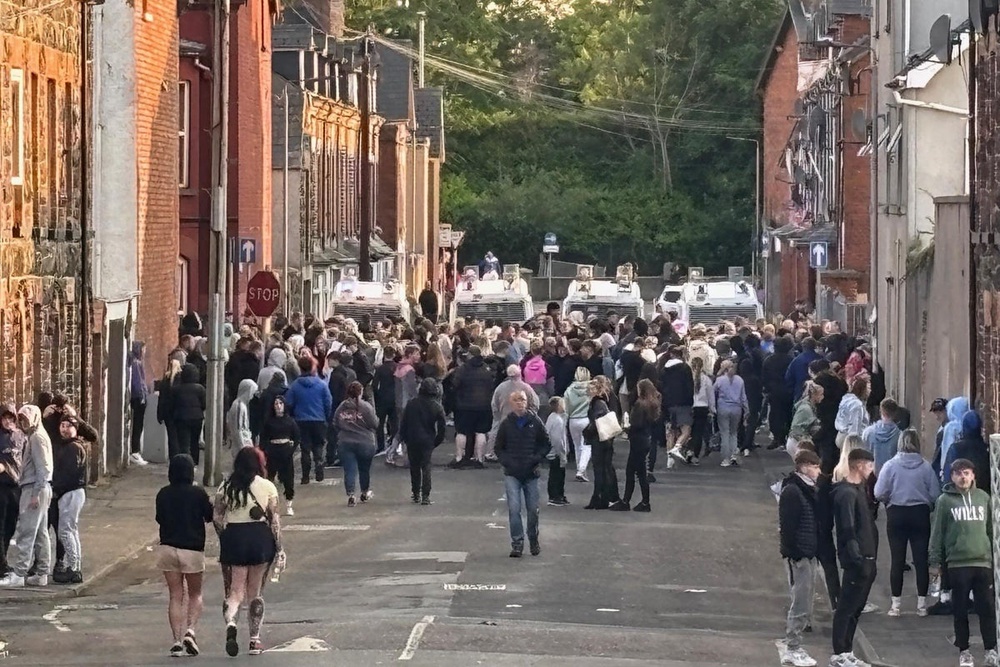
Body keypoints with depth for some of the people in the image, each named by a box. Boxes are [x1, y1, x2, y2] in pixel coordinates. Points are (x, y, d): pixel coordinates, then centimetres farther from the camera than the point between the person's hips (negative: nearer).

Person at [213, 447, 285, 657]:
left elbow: (216, 517, -1)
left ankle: (230, 623, -27)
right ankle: (254, 639, 13)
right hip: (260, 537, 0)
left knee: (234, 591, 3)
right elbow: (274, 519, -2)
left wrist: (224, 538, 12)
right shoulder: (267, 487, -1)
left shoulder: (226, 487, 3)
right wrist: (279, 549, 1)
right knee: (255, 593, 12)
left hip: (233, 538, 0)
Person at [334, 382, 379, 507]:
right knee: (364, 469, 16)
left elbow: (335, 425, 4)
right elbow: (374, 424, -12)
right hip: (365, 443, -2)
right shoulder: (366, 406, -14)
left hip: (346, 443, 2)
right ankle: (365, 493, 30)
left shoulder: (341, 407, -2)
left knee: (349, 470, 2)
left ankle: (351, 495, -8)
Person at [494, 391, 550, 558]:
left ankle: (534, 540, 28)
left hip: (531, 473, 0)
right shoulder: (506, 424, 0)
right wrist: (507, 462, -7)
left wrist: (536, 459, -9)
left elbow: (546, 444, 7)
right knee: (514, 508, -10)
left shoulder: (535, 422, -1)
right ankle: (517, 543, -5)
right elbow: (499, 448, 9)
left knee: (533, 509, 7)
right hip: (512, 474, 0)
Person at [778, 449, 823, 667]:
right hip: (798, 556, -9)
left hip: (809, 554, 9)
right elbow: (787, 525, -19)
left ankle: (792, 647, 20)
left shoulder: (809, 490, 14)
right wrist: (792, 553, -22)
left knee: (804, 606, 13)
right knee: (800, 604, -6)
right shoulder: (792, 491, -15)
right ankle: (792, 649, 1)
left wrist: (818, 550, 14)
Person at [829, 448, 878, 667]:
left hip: (867, 557, 10)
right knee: (847, 607, -6)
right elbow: (848, 530, -21)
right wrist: (857, 557, -25)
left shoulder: (859, 489, 16)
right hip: (857, 559, -10)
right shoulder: (846, 493, -15)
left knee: (856, 607, 14)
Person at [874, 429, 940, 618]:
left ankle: (896, 604, 6)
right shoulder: (926, 467, -7)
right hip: (920, 515, 0)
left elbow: (879, 493, -9)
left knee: (897, 560, 5)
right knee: (921, 560, 5)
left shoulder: (891, 465, -7)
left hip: (896, 515, 0)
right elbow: (935, 495, -6)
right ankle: (922, 604, 6)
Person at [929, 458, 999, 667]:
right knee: (961, 610, 5)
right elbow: (937, 532, 2)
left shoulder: (983, 498, 9)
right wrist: (935, 561, -3)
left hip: (983, 561, 2)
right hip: (957, 563, -2)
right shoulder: (945, 500, 2)